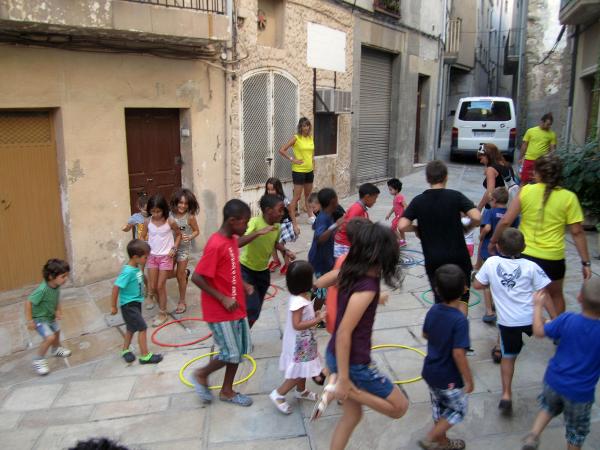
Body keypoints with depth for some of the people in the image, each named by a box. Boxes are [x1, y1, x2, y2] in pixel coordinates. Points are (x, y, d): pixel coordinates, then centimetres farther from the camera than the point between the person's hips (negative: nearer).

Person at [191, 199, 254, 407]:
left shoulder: (232, 240, 5)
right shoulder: (215, 245, -24)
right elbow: (196, 277, -24)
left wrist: (243, 285, 10)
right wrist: (223, 299, -23)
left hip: (236, 306, 9)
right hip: (220, 311, -9)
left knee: (240, 350, 14)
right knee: (231, 354, 0)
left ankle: (227, 391, 30)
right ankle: (201, 374, 25)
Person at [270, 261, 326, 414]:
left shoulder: (301, 297, 0)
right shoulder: (298, 301, -31)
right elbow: (297, 325, -31)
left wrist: (315, 315, 1)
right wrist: (318, 319, -29)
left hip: (303, 342, 9)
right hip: (299, 345, -9)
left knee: (303, 371, 26)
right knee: (299, 374, 5)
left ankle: (301, 391, 46)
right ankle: (278, 394, 17)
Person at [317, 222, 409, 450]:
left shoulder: (352, 273, -3)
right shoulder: (366, 287, -27)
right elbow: (344, 332, -26)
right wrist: (343, 378, -21)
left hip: (336, 355, 9)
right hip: (354, 362, -9)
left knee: (352, 414, 24)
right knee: (399, 407, 10)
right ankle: (339, 386, -3)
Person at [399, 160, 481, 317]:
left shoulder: (418, 201, -2)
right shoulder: (455, 196, -6)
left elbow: (402, 226, -11)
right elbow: (476, 217, -17)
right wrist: (467, 227, 3)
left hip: (433, 259, 1)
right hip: (458, 256, -1)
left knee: (440, 300, 14)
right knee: (462, 298, 16)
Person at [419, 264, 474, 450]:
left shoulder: (433, 310, -9)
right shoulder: (460, 320, -28)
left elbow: (425, 334, 7)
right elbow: (458, 354, -28)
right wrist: (468, 380, -16)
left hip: (430, 372, 6)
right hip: (449, 378, -6)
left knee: (439, 408, 24)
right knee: (458, 410, 16)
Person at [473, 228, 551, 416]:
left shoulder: (491, 263, -4)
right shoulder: (531, 267, -6)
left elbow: (477, 284, 5)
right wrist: (554, 318, 3)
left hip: (507, 321, 1)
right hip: (530, 318, -1)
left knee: (508, 357, 14)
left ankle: (506, 395, 8)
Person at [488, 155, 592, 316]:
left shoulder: (526, 191, -7)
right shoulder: (569, 197, -7)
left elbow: (506, 221, -9)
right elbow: (577, 232, -6)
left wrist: (493, 241, 5)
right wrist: (586, 262, 1)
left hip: (524, 254, 0)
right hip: (553, 258, 0)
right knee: (555, 296, 25)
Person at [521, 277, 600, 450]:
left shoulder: (567, 320, -18)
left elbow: (539, 331, -3)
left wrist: (538, 306, 9)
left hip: (554, 381, 2)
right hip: (580, 392, -2)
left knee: (549, 407, 31)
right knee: (576, 431, 22)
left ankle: (533, 435, 16)